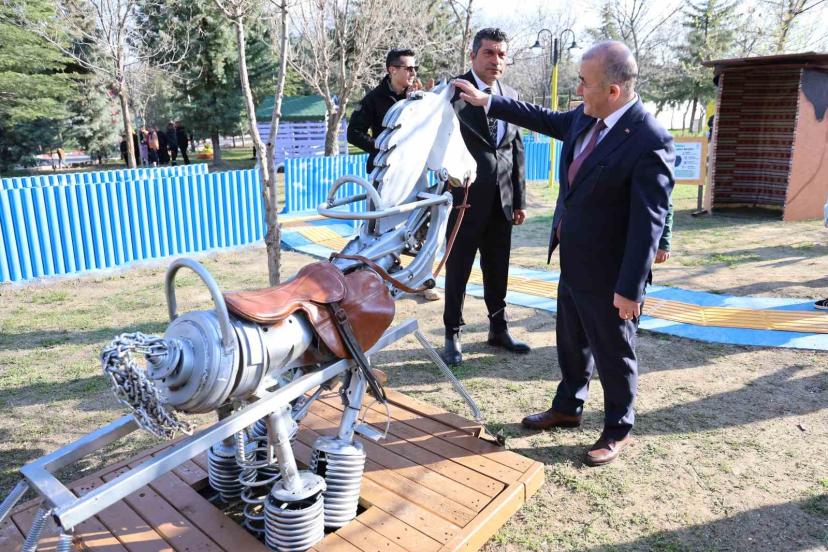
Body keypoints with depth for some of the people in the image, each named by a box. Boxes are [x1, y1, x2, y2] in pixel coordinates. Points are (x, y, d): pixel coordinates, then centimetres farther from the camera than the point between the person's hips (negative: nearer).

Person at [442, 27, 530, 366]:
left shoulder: (511, 96, 10)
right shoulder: (453, 91, -6)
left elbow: (517, 150, 12)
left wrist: (519, 200, 10)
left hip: (502, 201, 5)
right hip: (465, 198, -5)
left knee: (497, 269, 14)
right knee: (458, 269, 5)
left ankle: (498, 329, 30)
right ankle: (453, 335, 19)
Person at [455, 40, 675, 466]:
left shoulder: (650, 141, -24)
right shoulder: (586, 117, 0)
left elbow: (649, 221, -24)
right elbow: (545, 119, 20)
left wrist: (630, 288, -23)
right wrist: (487, 102, 23)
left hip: (607, 273, -8)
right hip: (573, 263, 8)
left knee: (613, 352, 11)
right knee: (572, 343, 23)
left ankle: (618, 430, 32)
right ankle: (567, 408, 44)